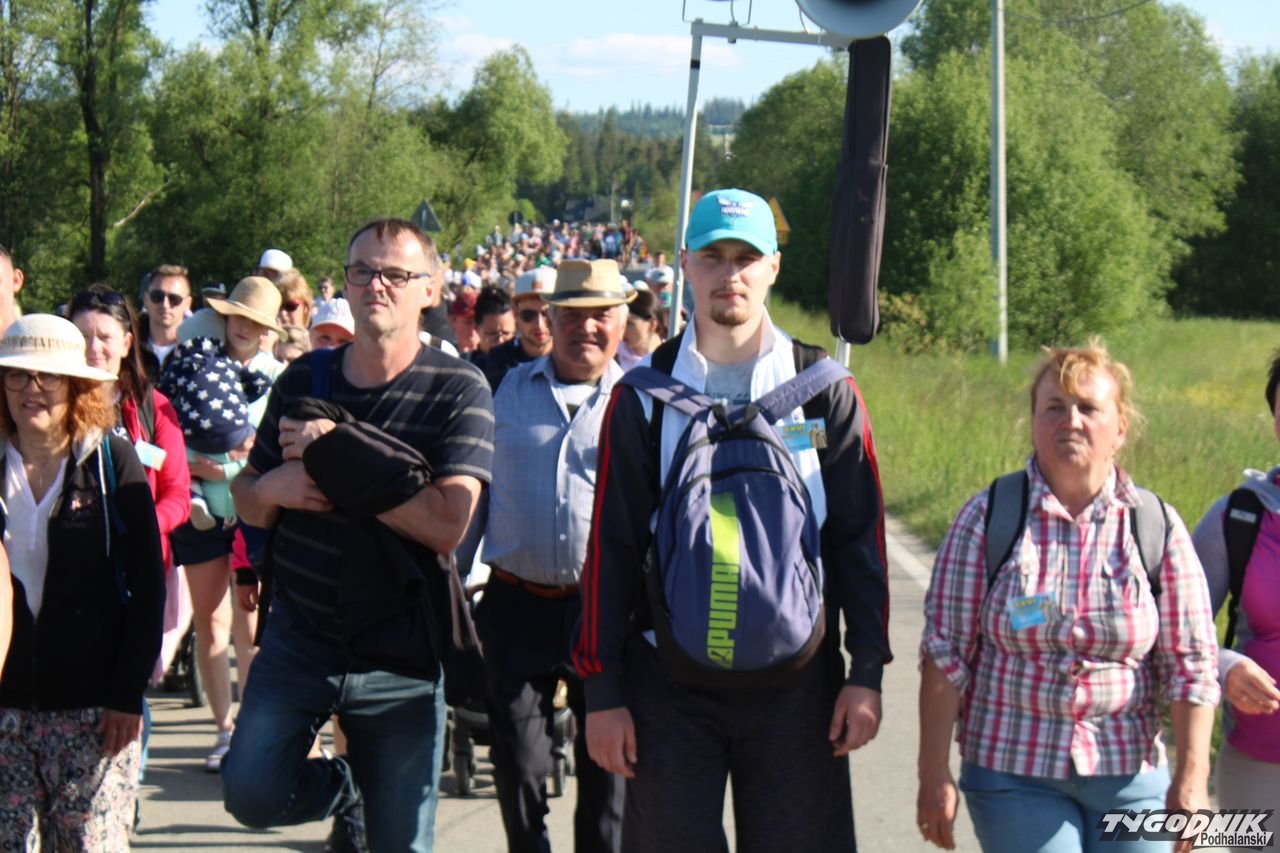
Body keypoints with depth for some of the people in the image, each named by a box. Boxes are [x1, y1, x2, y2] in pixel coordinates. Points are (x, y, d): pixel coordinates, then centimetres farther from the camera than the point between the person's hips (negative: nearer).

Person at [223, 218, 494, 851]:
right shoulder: (304, 379, 5)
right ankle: (343, 788, 18)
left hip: (401, 655, -3)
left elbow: (446, 523, -19)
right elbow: (245, 496, 13)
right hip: (299, 637, 3)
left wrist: (333, 454, -19)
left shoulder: (457, 390, -8)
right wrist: (274, 487, -11)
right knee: (252, 794, -12)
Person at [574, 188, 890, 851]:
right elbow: (609, 549, 3)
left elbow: (859, 539, 4)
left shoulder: (823, 391, 4)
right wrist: (602, 691, -2)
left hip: (796, 682, 0)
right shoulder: (644, 395, 3)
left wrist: (865, 673, -3)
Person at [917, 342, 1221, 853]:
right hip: (1014, 775, -1)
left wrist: (1192, 779, -2)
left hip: (1130, 778, 2)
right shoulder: (987, 517, -3)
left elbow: (1191, 666, 2)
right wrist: (935, 776, -5)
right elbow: (945, 653, -3)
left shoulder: (1157, 526, 1)